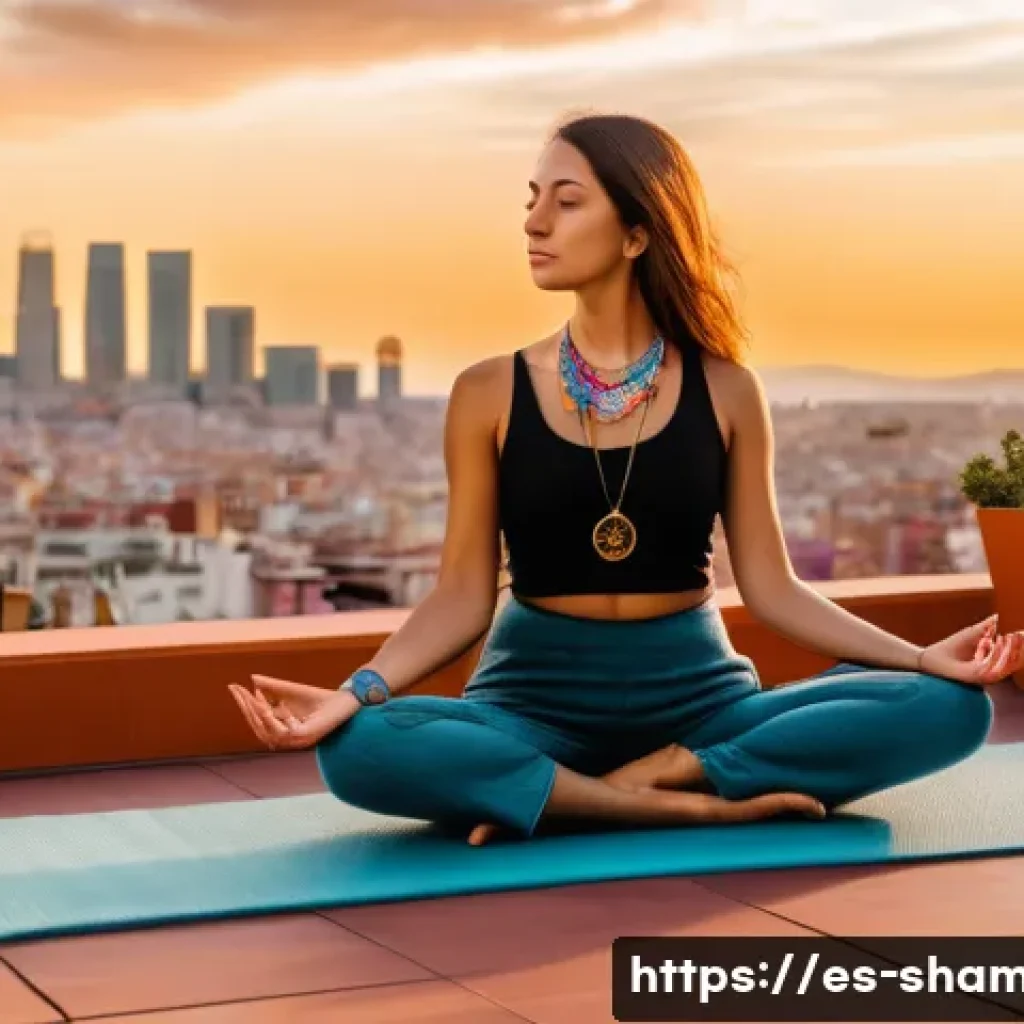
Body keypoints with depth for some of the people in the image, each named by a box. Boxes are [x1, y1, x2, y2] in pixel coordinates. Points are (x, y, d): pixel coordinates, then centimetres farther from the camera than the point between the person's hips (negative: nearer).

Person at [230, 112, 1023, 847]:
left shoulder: (724, 390, 1)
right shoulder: (490, 394, 0)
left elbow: (771, 586, 2)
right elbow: (464, 595, -2)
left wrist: (918, 655, -10)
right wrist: (357, 691, -18)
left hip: (696, 693, 1)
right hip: (538, 697, -1)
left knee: (947, 708, -22)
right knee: (359, 749, -34)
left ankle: (656, 778, -21)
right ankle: (696, 805, -27)